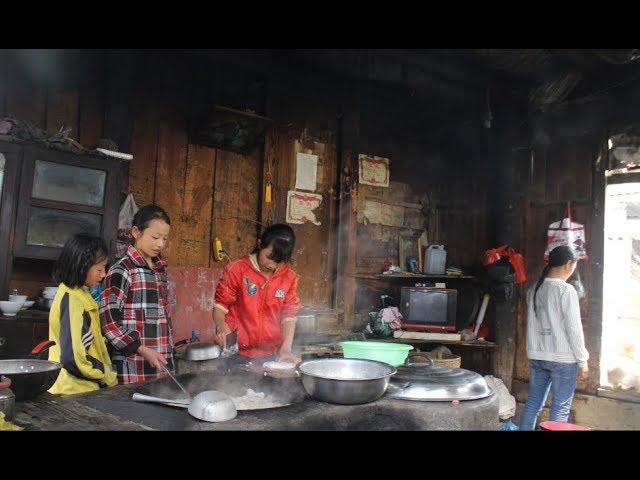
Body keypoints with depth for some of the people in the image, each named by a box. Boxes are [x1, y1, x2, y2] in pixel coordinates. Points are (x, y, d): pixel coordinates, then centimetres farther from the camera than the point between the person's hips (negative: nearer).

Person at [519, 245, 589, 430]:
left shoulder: (534, 289, 6)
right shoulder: (566, 290, -13)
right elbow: (574, 329, -12)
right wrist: (582, 361, -6)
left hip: (536, 356, 6)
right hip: (563, 359, -6)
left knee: (533, 402, 12)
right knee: (561, 407, 4)